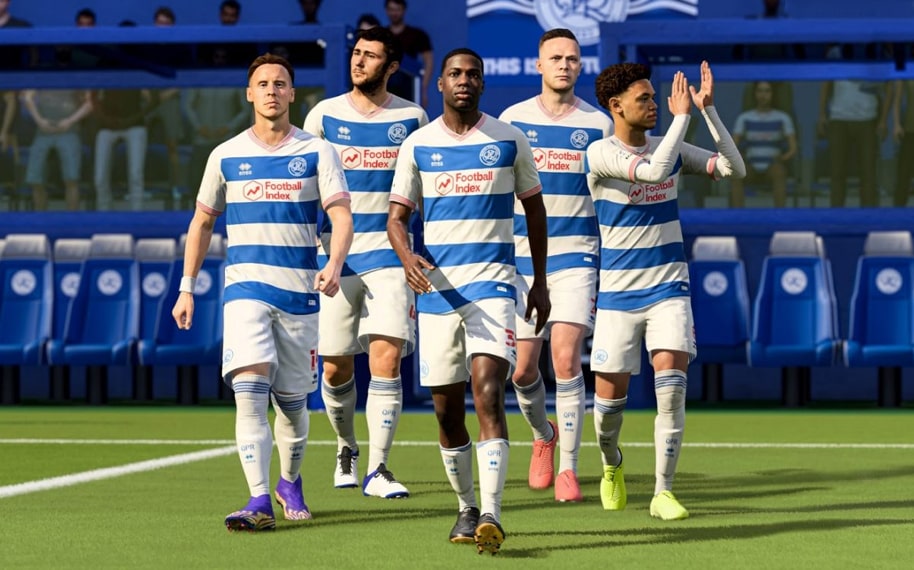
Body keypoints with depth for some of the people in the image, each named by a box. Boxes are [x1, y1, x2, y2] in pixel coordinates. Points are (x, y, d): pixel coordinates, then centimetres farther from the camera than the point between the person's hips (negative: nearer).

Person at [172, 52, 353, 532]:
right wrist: (187, 287, 13)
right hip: (246, 287, 0)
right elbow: (202, 222, 17)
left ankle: (290, 482, 34)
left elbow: (341, 216, -7)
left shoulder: (316, 152, 3)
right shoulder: (226, 155, 7)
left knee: (291, 400, 8)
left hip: (300, 292, 0)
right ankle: (259, 502, -22)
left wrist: (334, 265, -26)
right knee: (250, 391, -17)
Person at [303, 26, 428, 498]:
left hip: (389, 254, -1)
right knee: (335, 367, 5)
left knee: (386, 357, -14)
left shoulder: (412, 118, 5)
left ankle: (377, 469, -10)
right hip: (334, 255, 1)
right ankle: (346, 449, 31)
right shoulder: (324, 115, 4)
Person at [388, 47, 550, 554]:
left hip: (492, 283, -2)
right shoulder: (418, 145, 6)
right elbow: (397, 215, 5)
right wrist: (407, 257, -17)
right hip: (436, 285, 2)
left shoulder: (509, 141, 4)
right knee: (446, 407, 6)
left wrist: (540, 283, 13)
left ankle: (491, 516, -24)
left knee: (487, 394, -19)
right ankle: (466, 508, 24)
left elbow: (534, 208, 14)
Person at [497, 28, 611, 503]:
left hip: (575, 254, -1)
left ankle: (568, 468, -7)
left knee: (566, 358, -16)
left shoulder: (597, 124, 3)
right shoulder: (512, 119, 4)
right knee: (522, 369, 3)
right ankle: (543, 434, 35)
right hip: (522, 254, 1)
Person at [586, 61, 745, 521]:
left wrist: (707, 109, -10)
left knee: (671, 385, -16)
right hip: (618, 293, -2)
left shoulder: (672, 149, 5)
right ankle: (611, 464, 34)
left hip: (668, 290, 2)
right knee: (610, 395, 1)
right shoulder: (600, 154, -11)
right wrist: (682, 115, -21)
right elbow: (653, 170, -27)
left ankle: (663, 492, -8)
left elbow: (734, 169, -3)